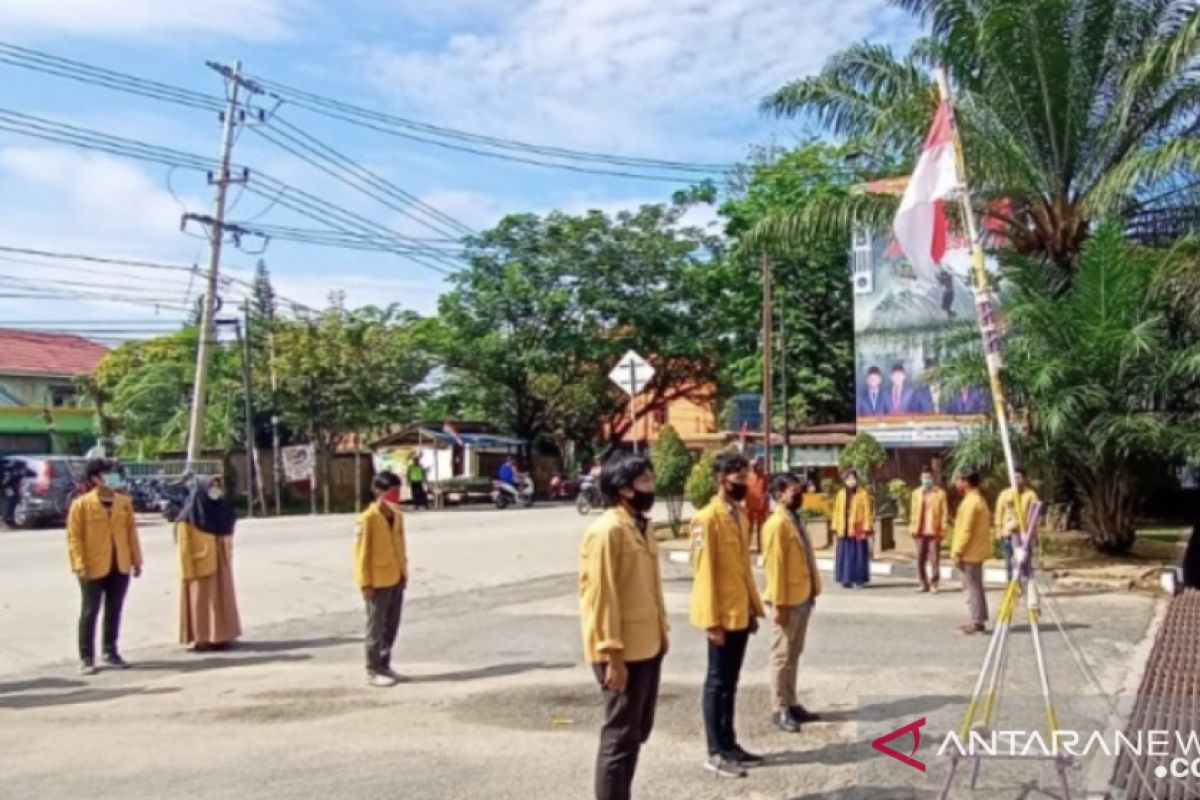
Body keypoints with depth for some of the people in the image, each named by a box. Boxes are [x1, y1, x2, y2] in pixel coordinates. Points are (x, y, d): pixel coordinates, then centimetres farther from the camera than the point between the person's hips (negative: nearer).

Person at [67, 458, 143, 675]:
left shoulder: (124, 502, 7)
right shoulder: (81, 504, -7)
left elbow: (131, 531, 11)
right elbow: (74, 537, -8)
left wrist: (136, 560, 8)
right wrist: (79, 566, -15)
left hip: (121, 566, 4)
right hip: (94, 568, -4)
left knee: (114, 611, 12)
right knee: (90, 612, 2)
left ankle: (110, 652, 23)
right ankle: (86, 658, 10)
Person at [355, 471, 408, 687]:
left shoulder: (397, 516, 8)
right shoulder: (368, 519, -14)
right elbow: (361, 552, -13)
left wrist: (404, 573, 13)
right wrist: (365, 583, -14)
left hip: (396, 579, 7)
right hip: (378, 582, -7)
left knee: (391, 625, 13)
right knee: (376, 627, 2)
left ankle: (384, 666, 24)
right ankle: (373, 671, 12)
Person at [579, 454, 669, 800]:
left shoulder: (641, 527, 12)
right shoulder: (606, 531, -18)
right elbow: (601, 597, -20)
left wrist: (662, 633, 15)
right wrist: (612, 655, -21)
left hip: (648, 647, 9)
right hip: (622, 653, -9)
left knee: (638, 732, 18)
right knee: (620, 736, -1)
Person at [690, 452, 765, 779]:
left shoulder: (741, 514, 11)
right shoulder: (707, 518, -16)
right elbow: (704, 571, -18)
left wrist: (754, 607, 15)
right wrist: (711, 620, -19)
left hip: (741, 612, 8)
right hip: (722, 615, -8)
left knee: (731, 681, 15)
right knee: (717, 682, 1)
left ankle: (729, 744, 24)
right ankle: (716, 753, 10)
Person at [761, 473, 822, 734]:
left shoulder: (797, 520, 12)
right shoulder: (777, 524, -17)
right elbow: (775, 567, -19)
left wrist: (812, 592, 14)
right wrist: (779, 604, -20)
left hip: (803, 598, 9)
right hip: (787, 601, -9)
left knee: (794, 655, 15)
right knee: (782, 656, 1)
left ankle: (792, 705, 24)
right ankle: (781, 710, 9)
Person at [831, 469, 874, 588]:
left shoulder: (863, 494, -2)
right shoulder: (841, 494, 11)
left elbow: (867, 512, -5)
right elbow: (836, 511, 13)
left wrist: (867, 528, -10)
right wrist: (835, 527, 8)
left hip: (858, 530, -4)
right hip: (844, 530, 4)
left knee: (858, 555, -1)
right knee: (845, 555, 5)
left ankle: (859, 579, 6)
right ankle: (846, 579, 11)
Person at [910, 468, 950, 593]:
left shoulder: (940, 493, 0)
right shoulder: (916, 493, 11)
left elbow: (944, 512, -1)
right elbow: (913, 512, 11)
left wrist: (943, 529, -7)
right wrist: (913, 529, 7)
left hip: (934, 531, -3)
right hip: (920, 532, 4)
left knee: (935, 559, -2)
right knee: (920, 560, 5)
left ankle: (934, 584, 5)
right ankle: (924, 584, 14)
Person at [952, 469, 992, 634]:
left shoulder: (970, 502, -18)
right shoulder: (978, 499, 15)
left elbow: (966, 530, -22)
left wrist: (957, 552, -18)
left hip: (969, 552, -10)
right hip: (976, 551, 10)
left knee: (972, 587, -5)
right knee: (975, 586, 14)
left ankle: (977, 622, -3)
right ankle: (978, 620, 18)